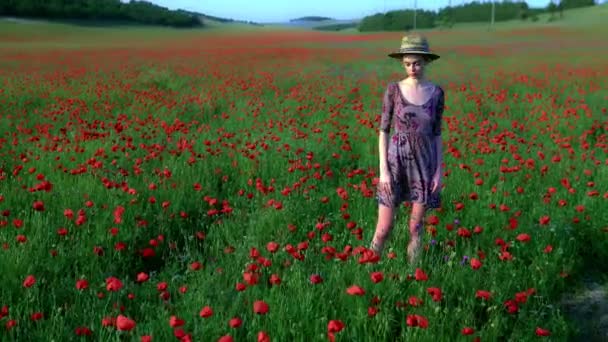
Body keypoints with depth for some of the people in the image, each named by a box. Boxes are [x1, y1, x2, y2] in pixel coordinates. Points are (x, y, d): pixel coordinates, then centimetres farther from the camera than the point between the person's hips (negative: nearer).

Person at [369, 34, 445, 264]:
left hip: (424, 165, 2)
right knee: (384, 229, -3)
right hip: (396, 163, -2)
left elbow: (436, 134, 6)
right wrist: (383, 169, -10)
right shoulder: (393, 89, -5)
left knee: (416, 228, 8)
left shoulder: (437, 93, 1)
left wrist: (439, 171, 0)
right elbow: (384, 130, -4)